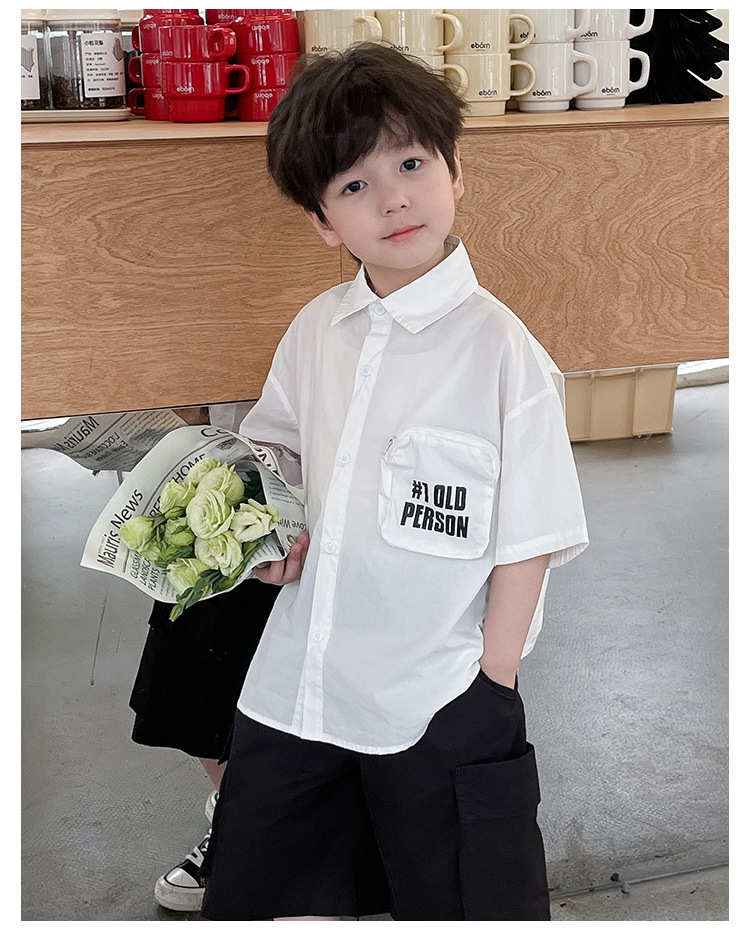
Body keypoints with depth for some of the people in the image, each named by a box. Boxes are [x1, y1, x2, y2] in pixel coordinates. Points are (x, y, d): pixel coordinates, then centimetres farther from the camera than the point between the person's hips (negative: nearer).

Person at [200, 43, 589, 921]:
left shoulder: (501, 350, -14)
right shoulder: (315, 329, 1)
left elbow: (527, 542, -11)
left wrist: (489, 685, -11)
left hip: (440, 702, -5)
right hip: (293, 685, 5)